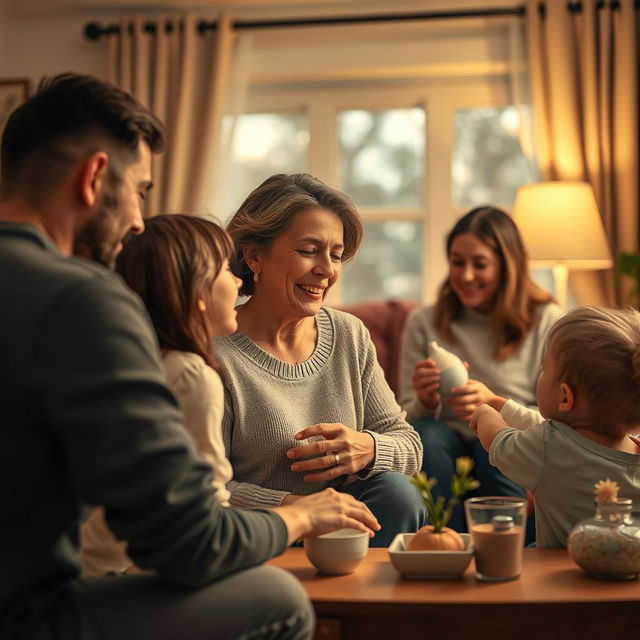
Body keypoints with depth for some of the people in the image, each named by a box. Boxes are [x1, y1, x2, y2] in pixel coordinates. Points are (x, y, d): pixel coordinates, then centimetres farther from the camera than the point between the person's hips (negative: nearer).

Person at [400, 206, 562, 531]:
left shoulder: (546, 321, 2)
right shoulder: (423, 323, 7)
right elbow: (406, 422, 6)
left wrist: (494, 403, -20)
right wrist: (424, 403, -18)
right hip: (447, 456, 1)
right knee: (428, 432, -29)